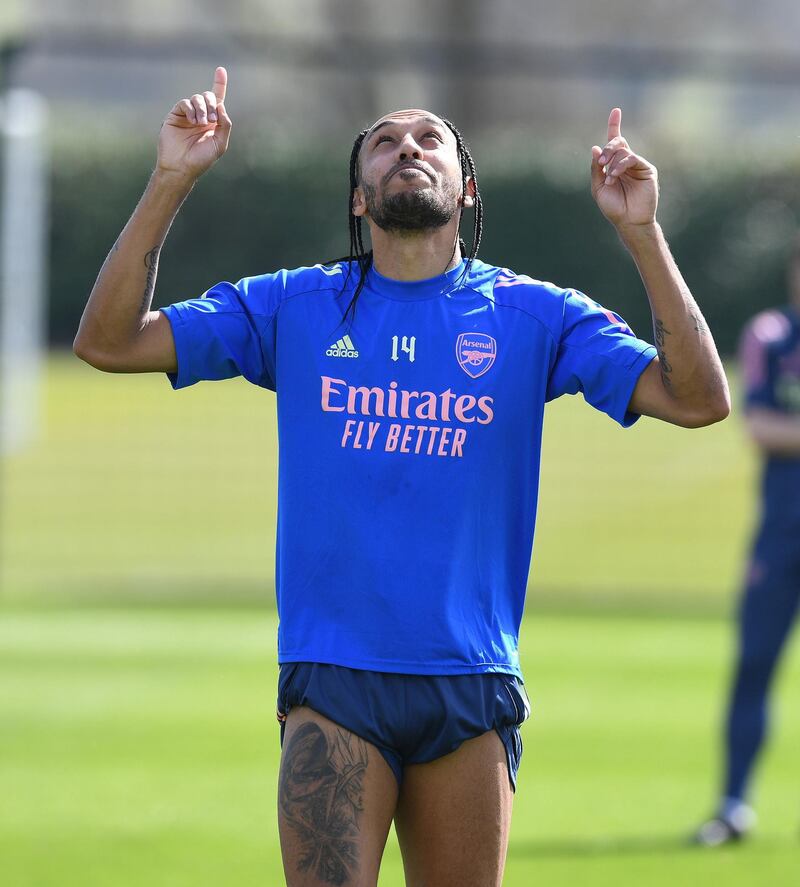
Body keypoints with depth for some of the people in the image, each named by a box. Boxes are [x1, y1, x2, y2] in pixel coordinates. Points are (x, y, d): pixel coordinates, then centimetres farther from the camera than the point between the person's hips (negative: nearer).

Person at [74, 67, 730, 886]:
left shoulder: (535, 317, 6)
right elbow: (108, 342, 2)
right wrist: (171, 181, -7)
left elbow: (698, 401, -3)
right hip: (332, 685, -1)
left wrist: (641, 233, -12)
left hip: (470, 688, 1)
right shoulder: (293, 309, 7)